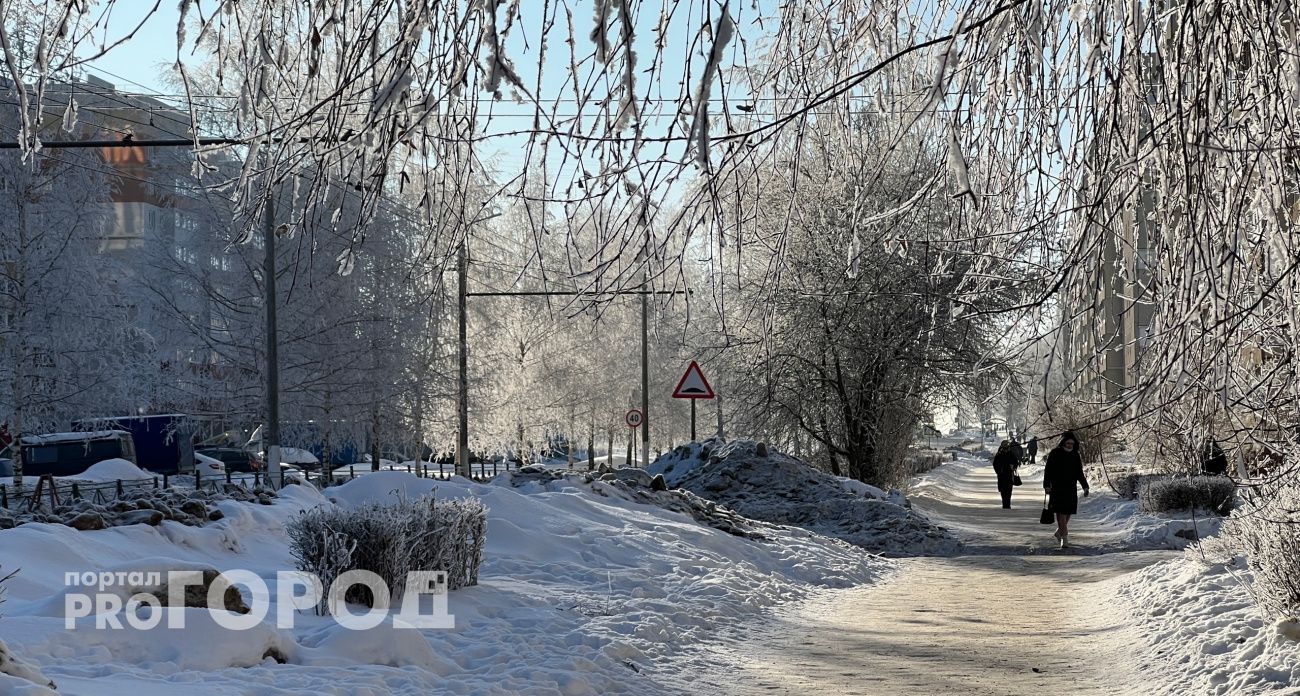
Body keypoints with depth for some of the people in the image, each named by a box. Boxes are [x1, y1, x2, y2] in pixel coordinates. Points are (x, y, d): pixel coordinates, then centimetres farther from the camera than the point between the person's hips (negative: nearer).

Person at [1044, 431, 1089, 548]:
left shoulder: (1075, 455, 9)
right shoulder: (1055, 454, -4)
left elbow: (1079, 473, 14)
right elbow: (1048, 471, -6)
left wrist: (1085, 486, 7)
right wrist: (1047, 485, -15)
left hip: (1071, 488, 5)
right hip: (1057, 487, -5)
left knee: (1068, 512, 9)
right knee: (1061, 511, -11)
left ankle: (1059, 532, 31)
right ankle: (1064, 537, -14)